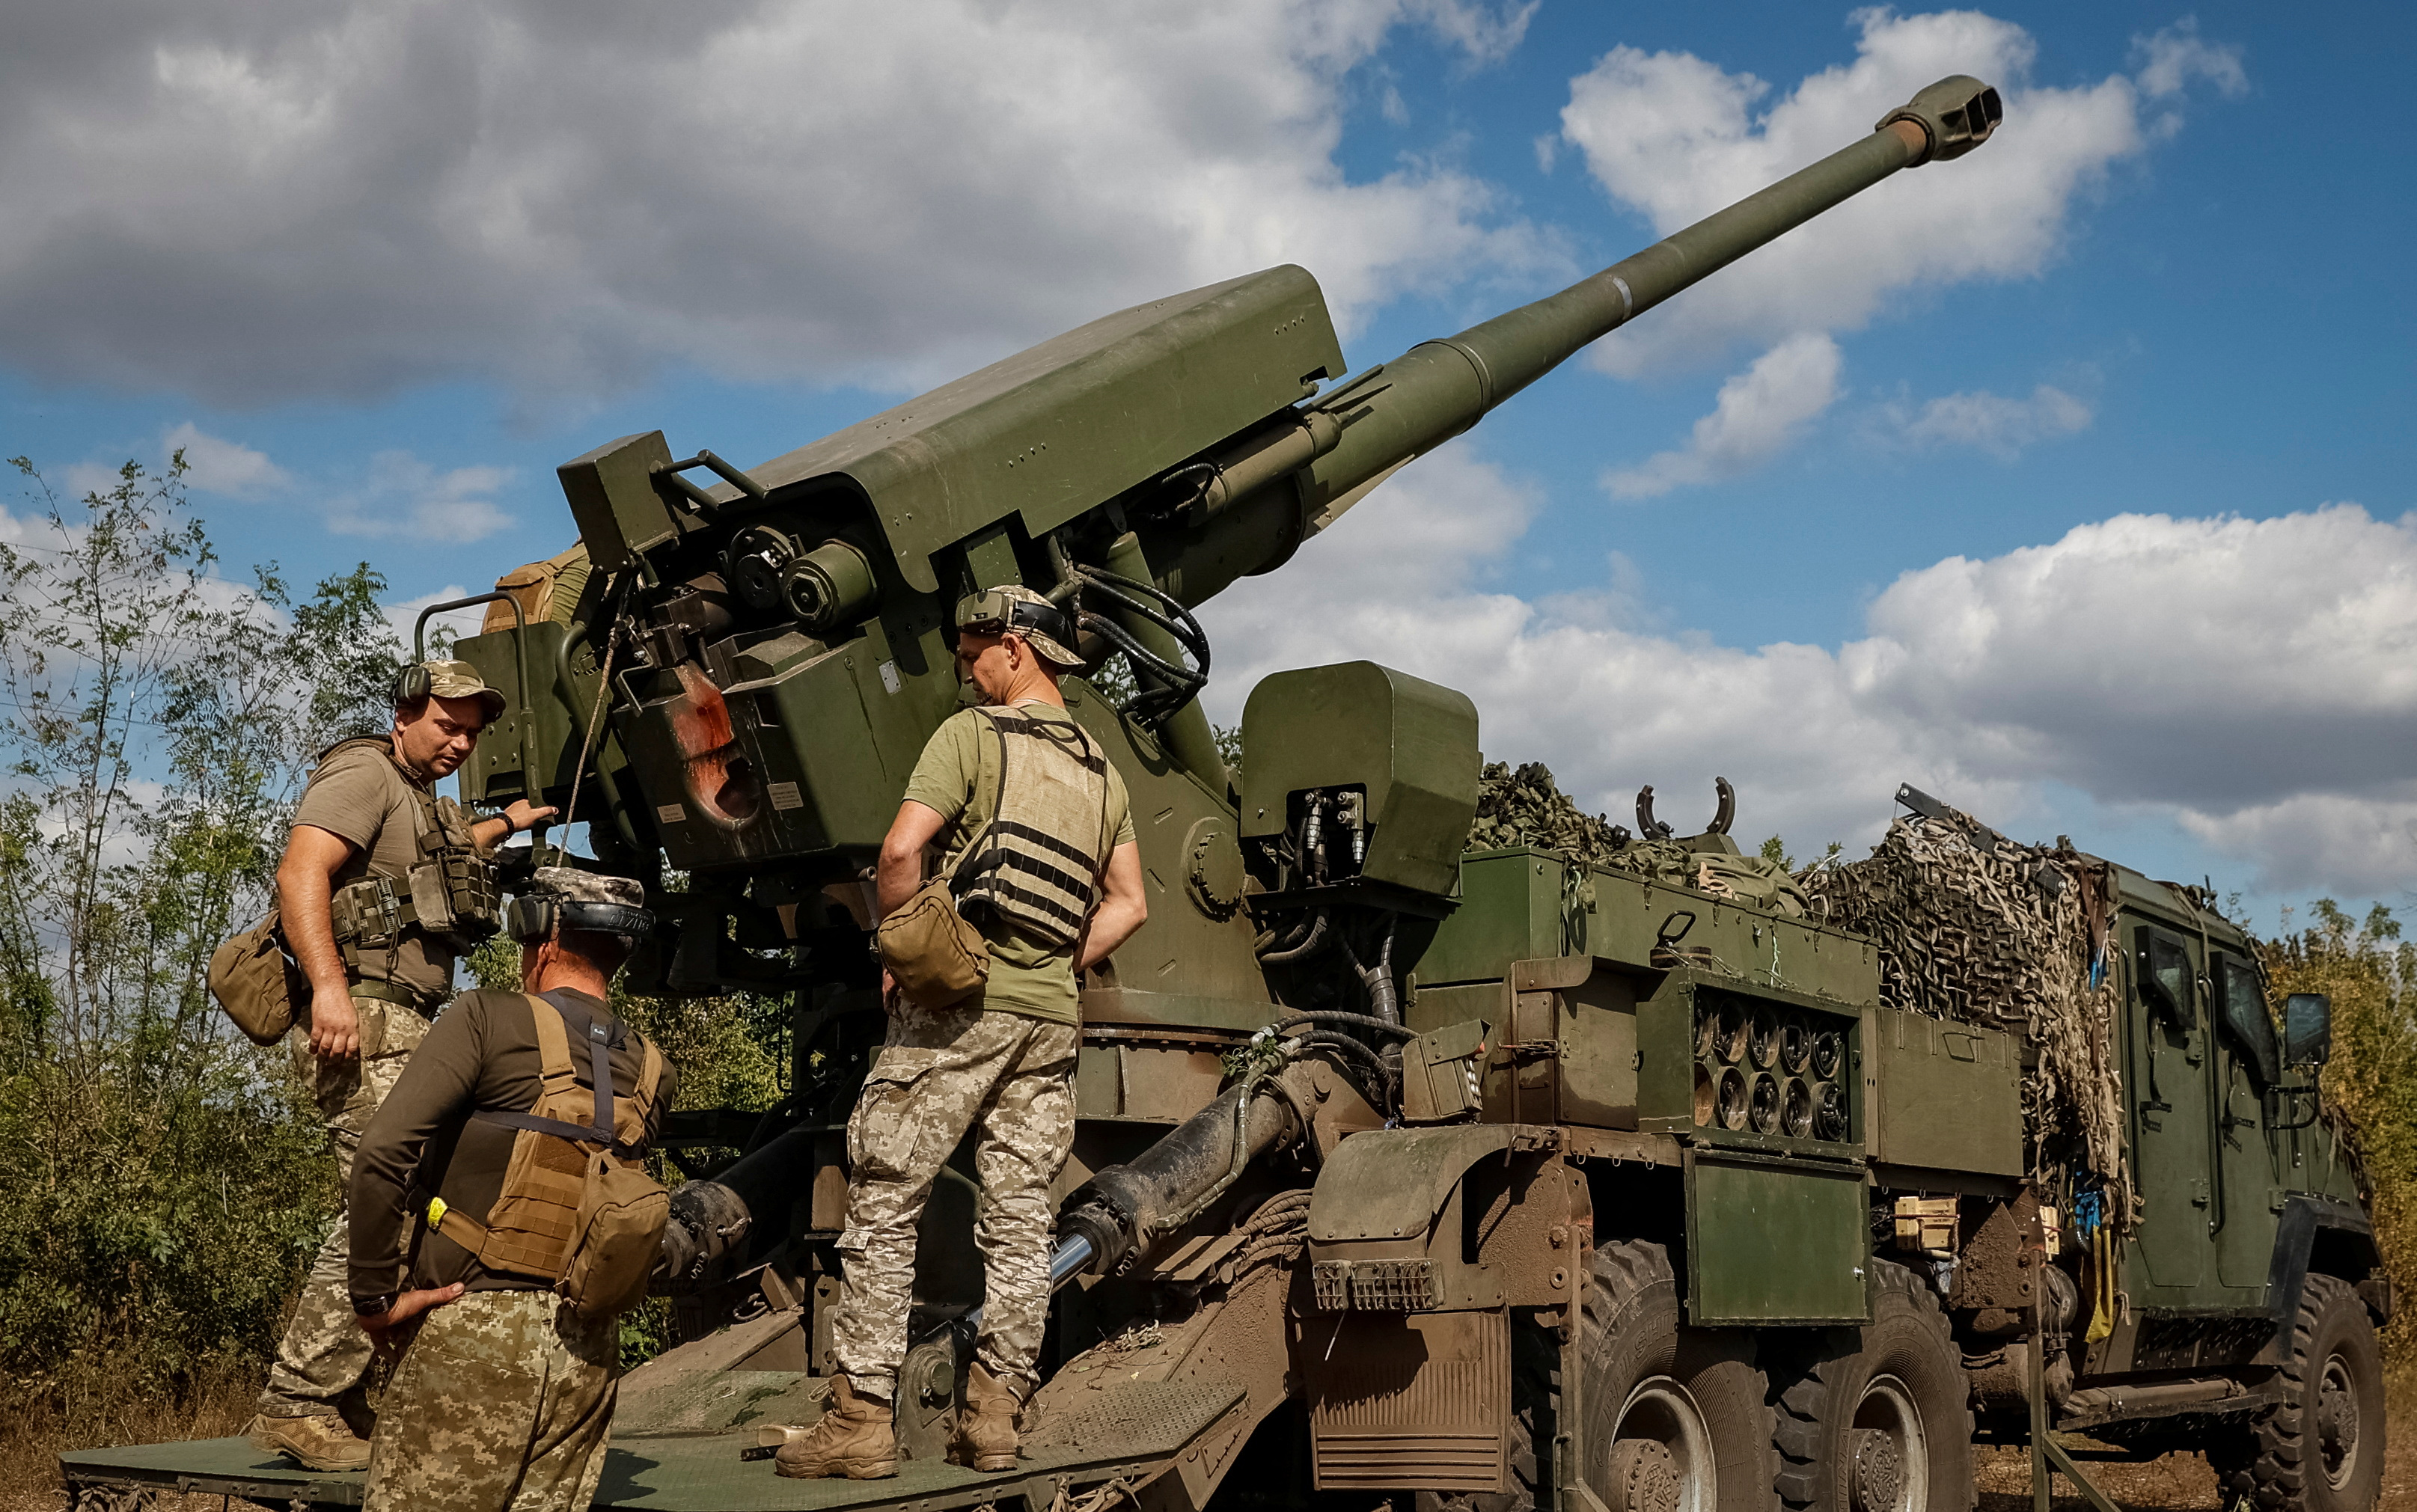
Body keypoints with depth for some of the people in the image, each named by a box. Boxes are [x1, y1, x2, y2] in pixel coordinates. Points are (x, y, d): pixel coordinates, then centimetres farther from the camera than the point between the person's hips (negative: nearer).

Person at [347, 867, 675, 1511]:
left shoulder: (489, 1019, -5)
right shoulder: (653, 1073, 11)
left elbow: (381, 1154, -14)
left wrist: (375, 1295, -6)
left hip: (474, 1326, -5)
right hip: (589, 1349, 6)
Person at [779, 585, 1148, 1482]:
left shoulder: (972, 735, -3)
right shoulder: (1102, 770, 17)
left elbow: (901, 850, -15)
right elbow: (1128, 905, 17)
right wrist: (1058, 968, 15)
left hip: (960, 1003, -6)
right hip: (1052, 1015, 6)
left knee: (883, 1209, -1)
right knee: (1020, 1222, 8)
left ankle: (860, 1419, -2)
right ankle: (993, 1419, 10)